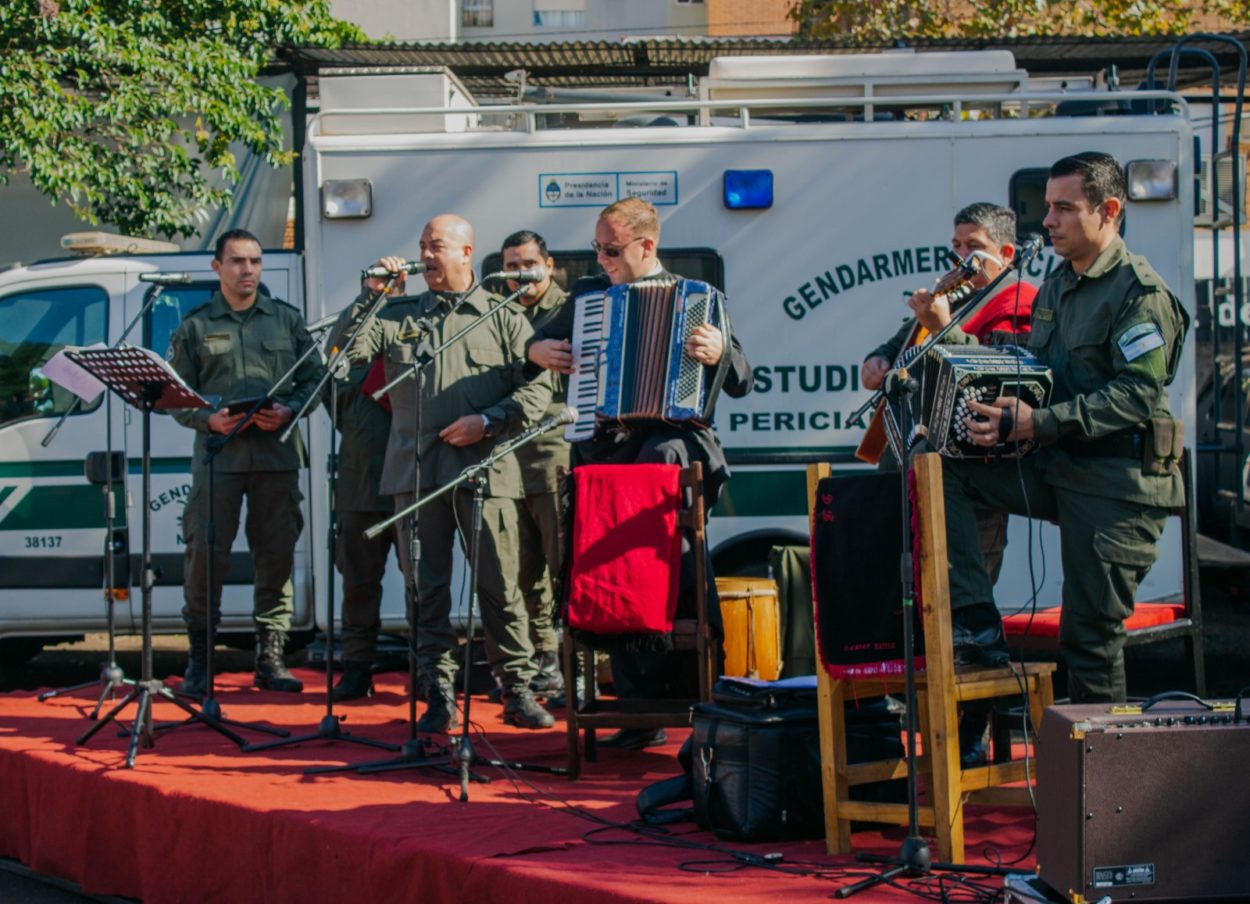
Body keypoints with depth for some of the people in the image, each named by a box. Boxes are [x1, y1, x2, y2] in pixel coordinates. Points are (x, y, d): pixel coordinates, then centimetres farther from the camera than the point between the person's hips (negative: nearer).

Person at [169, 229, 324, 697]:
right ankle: (199, 661, 5)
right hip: (217, 453, -2)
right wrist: (209, 420, -12)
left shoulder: (286, 319, 12)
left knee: (277, 555, 3)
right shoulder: (195, 326, 7)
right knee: (205, 553, -5)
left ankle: (270, 658, 11)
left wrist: (288, 411, -8)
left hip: (278, 452, 2)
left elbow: (314, 378, 10)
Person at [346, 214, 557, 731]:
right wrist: (371, 295, 2)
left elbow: (538, 388, 3)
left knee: (500, 586, -4)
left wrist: (488, 422, -9)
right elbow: (349, 352, 4)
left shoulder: (503, 318, 10)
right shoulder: (399, 315, 16)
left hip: (484, 469, -2)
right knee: (426, 588, 2)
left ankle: (518, 691, 4)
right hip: (416, 471, 2)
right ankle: (439, 697, 8)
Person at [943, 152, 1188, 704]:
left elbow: (1139, 395, -21)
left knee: (1091, 635, -4)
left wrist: (1039, 424, -27)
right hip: (1055, 471, 8)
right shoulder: (1058, 285, 16)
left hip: (1116, 485, -8)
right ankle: (974, 620, -12)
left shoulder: (1140, 294, -12)